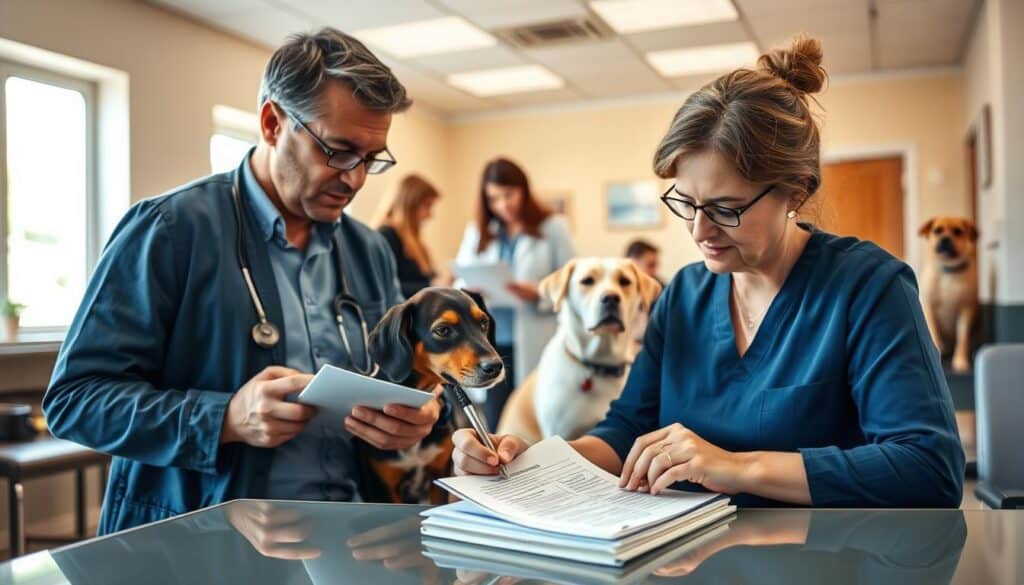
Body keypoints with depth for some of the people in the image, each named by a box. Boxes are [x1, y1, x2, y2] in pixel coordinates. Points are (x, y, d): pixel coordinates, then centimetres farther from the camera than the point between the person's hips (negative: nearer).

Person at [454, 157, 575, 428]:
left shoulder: (553, 227, 3)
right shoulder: (477, 231, 12)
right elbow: (459, 284, 9)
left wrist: (539, 293, -19)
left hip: (534, 345, -2)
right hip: (489, 343, 3)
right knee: (495, 424, 5)